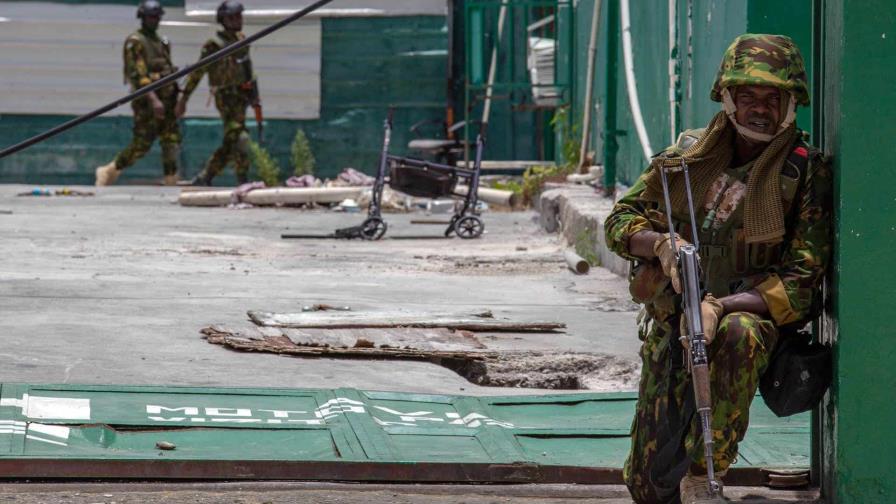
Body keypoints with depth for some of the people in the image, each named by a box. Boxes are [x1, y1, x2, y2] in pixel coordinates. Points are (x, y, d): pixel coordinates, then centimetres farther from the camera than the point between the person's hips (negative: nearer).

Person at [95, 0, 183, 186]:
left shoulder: (162, 42, 17)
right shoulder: (135, 42, -9)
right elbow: (138, 73, -18)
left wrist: (175, 101, 18)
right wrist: (153, 100, -26)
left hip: (166, 99, 8)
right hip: (147, 101, -8)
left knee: (173, 142, 0)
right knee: (141, 145, -7)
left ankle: (171, 182, 3)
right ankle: (107, 172, 6)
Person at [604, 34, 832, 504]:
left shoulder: (805, 173, -9)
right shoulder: (689, 155, 1)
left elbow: (801, 282, -14)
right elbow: (620, 221, 5)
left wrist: (723, 306, -29)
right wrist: (660, 242, -19)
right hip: (671, 324, 3)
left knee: (739, 333, -42)